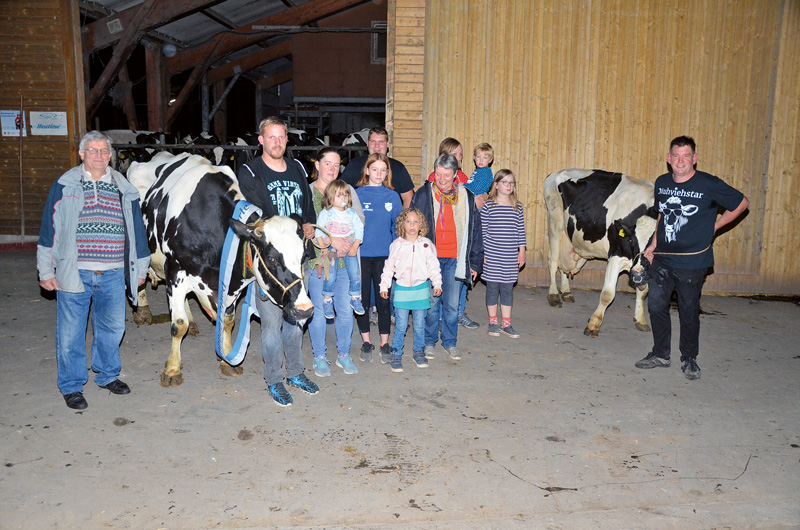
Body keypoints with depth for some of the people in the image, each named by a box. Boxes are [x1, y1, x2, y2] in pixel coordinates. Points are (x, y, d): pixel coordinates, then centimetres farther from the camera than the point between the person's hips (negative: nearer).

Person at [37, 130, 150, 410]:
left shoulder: (124, 189, 9)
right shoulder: (63, 186, 2)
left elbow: (137, 229, 15)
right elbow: (49, 229, 2)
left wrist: (140, 269, 15)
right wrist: (46, 271, -1)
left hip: (113, 274, 3)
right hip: (73, 273, -2)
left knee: (113, 327, 13)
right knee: (71, 332, 5)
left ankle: (107, 375, 33)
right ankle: (71, 386, 20)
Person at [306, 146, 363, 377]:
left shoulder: (347, 190, 10)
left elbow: (360, 220, 5)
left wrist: (348, 243, -11)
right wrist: (332, 239, -19)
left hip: (344, 259, 3)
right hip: (316, 259, -3)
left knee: (346, 309, 4)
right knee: (318, 310, 3)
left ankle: (344, 355, 22)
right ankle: (320, 357, 20)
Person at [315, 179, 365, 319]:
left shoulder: (352, 213, 3)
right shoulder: (325, 213, -3)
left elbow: (359, 230, 2)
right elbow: (319, 231, -1)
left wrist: (355, 246, -9)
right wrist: (323, 247, -10)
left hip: (350, 248, 2)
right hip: (331, 248, -2)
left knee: (355, 273, -3)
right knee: (330, 276, -7)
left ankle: (355, 298, 14)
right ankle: (327, 300, 11)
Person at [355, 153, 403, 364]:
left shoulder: (392, 197, 4)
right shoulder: (356, 194, 0)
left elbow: (398, 227, 7)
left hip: (384, 255, 1)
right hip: (360, 255, 0)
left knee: (384, 300, 4)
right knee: (362, 299, 7)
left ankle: (385, 344, 18)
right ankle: (366, 343, 23)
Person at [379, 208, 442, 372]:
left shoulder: (427, 244, 3)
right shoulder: (397, 244, 1)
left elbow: (433, 265, 8)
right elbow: (389, 266, 7)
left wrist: (437, 284, 3)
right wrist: (384, 286, 6)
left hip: (421, 288, 1)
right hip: (402, 288, -1)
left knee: (419, 325, 8)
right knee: (400, 325, 0)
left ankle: (419, 352, 25)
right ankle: (396, 355, 12)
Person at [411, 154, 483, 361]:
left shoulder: (467, 198, 6)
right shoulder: (422, 195, -1)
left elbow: (475, 231, 11)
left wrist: (475, 262, 10)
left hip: (455, 259, 2)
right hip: (430, 257, -1)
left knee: (452, 304, 7)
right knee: (431, 302, 3)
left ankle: (450, 342, 23)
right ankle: (429, 342, 21)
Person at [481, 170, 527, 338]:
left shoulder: (517, 207, 7)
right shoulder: (488, 206, -2)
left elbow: (521, 231, 10)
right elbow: (482, 231, -2)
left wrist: (522, 251, 8)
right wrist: (481, 252, -5)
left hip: (510, 258, 2)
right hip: (491, 256, -2)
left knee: (508, 289, 6)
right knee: (492, 287, 6)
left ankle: (506, 323, 17)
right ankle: (493, 322, 20)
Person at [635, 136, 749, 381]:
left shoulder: (710, 185, -10)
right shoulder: (662, 183, 4)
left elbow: (742, 203, 2)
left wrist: (714, 226, -2)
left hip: (692, 262, -4)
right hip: (661, 259, 5)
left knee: (689, 311, 6)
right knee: (656, 305, 9)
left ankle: (689, 359, 25)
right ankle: (660, 354, 25)